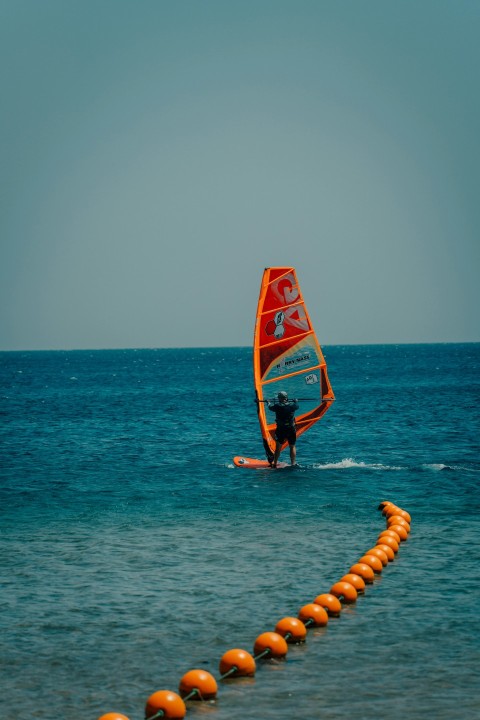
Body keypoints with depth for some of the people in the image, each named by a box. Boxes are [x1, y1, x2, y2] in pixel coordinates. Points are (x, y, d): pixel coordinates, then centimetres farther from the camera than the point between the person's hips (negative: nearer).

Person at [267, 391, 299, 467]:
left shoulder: (277, 406, -10)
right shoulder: (292, 405, -5)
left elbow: (270, 407, 12)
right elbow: (297, 406, 19)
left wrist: (269, 402, 35)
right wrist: (295, 401, 42)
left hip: (280, 429, -1)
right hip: (291, 429, 1)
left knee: (278, 446, 8)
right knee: (292, 447, 11)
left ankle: (274, 464, 9)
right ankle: (293, 464, 10)